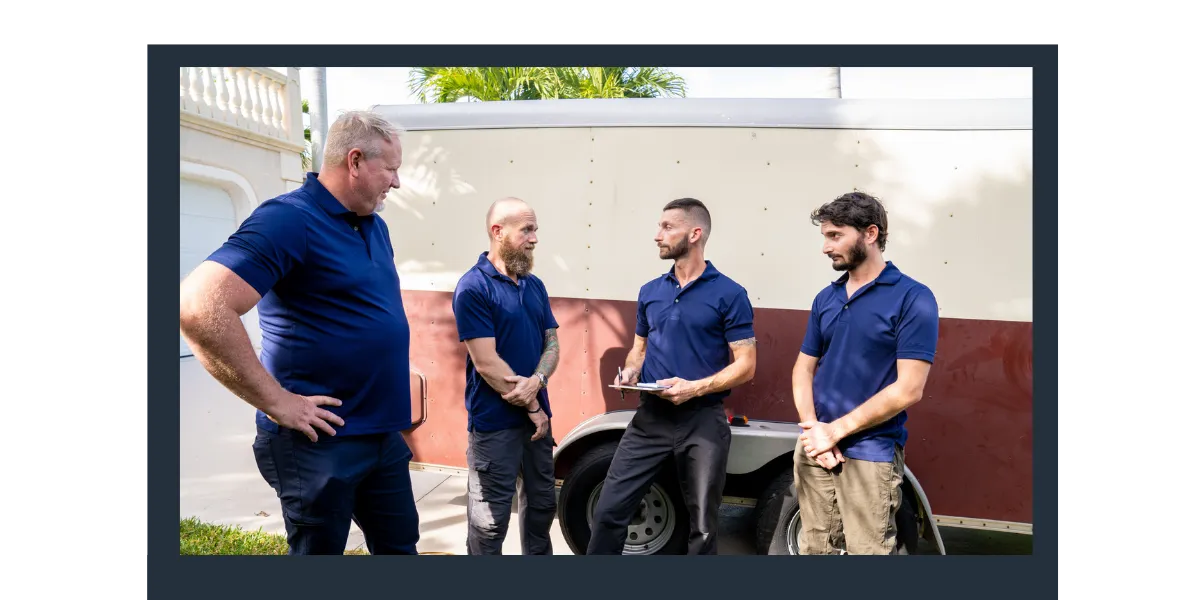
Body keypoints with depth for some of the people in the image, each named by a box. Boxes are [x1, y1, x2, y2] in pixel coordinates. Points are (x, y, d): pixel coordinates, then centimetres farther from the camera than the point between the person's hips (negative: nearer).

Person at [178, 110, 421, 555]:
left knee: (400, 546, 18)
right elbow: (198, 308, -28)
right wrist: (277, 402, -23)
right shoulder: (289, 218, -17)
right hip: (321, 442, -8)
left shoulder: (375, 226, 10)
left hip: (384, 432, 8)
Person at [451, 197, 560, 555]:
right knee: (490, 520, 4)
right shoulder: (473, 287, -15)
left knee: (542, 504, 20)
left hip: (537, 416, 7)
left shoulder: (535, 285, 7)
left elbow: (552, 342, 7)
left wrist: (536, 381, -14)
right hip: (494, 422, -7)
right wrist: (531, 406, -11)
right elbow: (486, 364, -19)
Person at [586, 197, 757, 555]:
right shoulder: (650, 291, 10)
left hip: (703, 420, -4)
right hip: (651, 415, 4)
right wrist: (630, 372, -3)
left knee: (702, 526, 10)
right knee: (610, 509, 1)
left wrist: (695, 388, -21)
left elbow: (745, 365, -7)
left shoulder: (730, 294, -6)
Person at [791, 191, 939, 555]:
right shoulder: (825, 299, 8)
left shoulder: (913, 298, -9)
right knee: (814, 549, 13)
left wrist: (835, 430, -13)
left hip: (871, 455, -5)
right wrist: (814, 431, -7)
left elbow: (908, 389, -15)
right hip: (814, 449, 5)